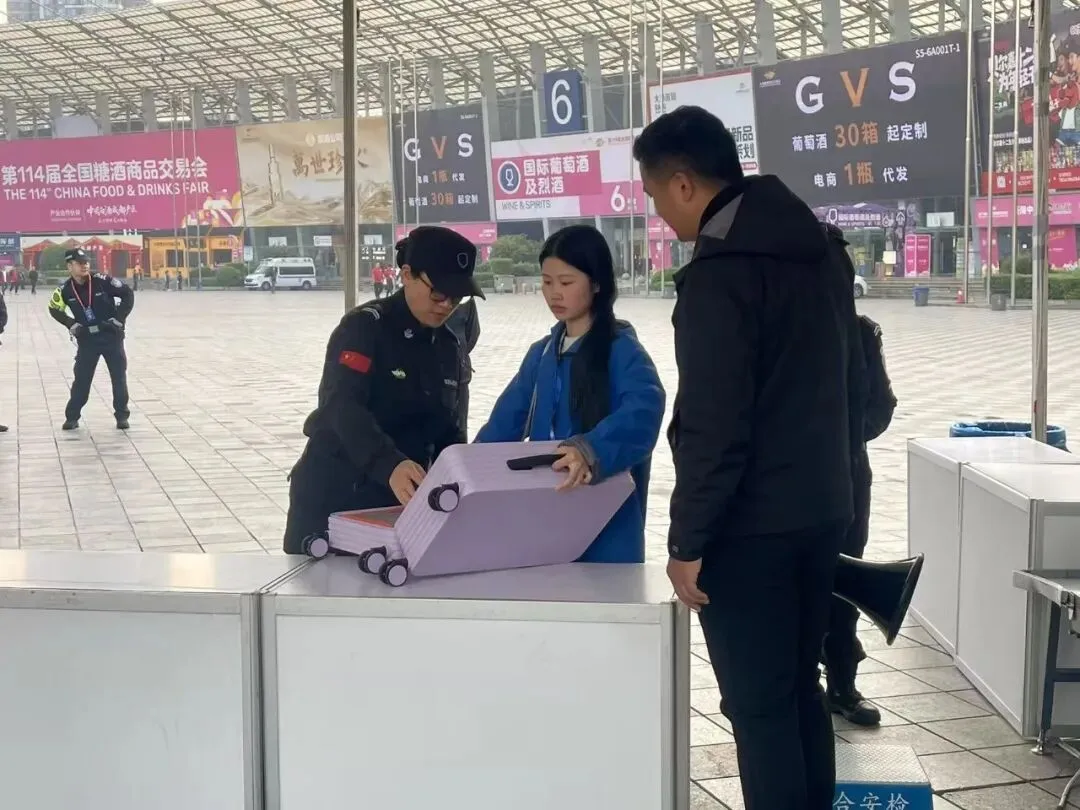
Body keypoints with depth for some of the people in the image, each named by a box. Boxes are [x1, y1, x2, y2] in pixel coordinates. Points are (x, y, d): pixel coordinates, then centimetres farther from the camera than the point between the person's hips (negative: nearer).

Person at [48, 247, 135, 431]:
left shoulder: (102, 281, -15)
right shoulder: (65, 290, -8)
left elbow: (128, 294, -8)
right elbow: (55, 310, 10)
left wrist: (119, 318, -11)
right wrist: (71, 324, -1)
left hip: (111, 336, -1)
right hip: (86, 339, 1)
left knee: (119, 377, 2)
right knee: (82, 378, 4)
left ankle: (122, 416, 13)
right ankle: (72, 416, 16)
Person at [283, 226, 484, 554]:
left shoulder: (448, 346, 7)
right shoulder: (364, 327, -14)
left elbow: (447, 429, 12)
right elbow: (342, 405, -29)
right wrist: (390, 465, -46)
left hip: (399, 504, 6)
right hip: (332, 500, -6)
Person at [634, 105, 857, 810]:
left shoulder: (720, 272, -18)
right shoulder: (816, 252, 10)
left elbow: (714, 426, -22)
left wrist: (688, 540, -15)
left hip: (751, 527, -9)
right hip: (823, 511, 9)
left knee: (758, 706, 0)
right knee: (801, 689, 17)